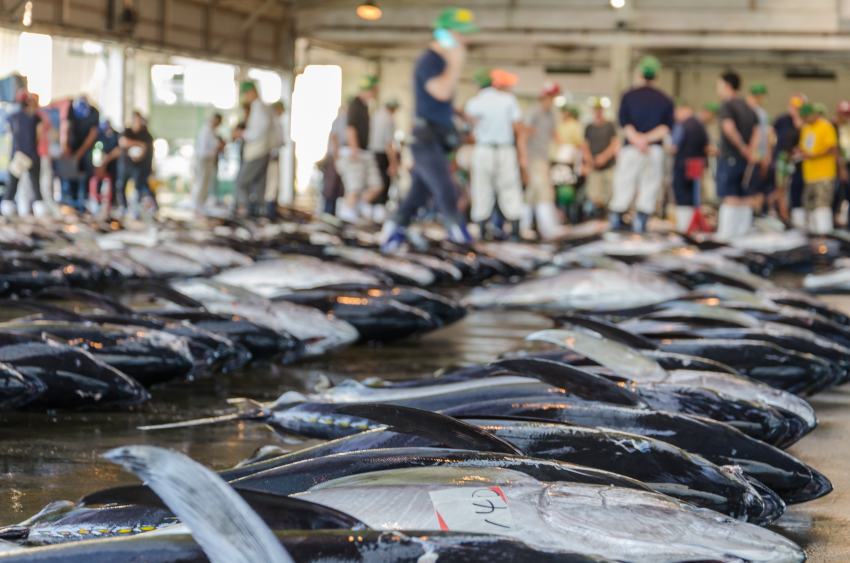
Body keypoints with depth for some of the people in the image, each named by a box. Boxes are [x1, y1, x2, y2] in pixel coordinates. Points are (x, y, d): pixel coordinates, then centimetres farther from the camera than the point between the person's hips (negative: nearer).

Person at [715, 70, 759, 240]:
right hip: (746, 159, 7)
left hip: (729, 155, -7)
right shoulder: (747, 107, 15)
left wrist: (742, 148, -16)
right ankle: (743, 231, 12)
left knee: (729, 197, -8)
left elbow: (729, 128, -24)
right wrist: (752, 152, -6)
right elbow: (756, 132, 5)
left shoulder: (727, 105, -8)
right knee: (744, 198, 10)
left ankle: (726, 233, -11)